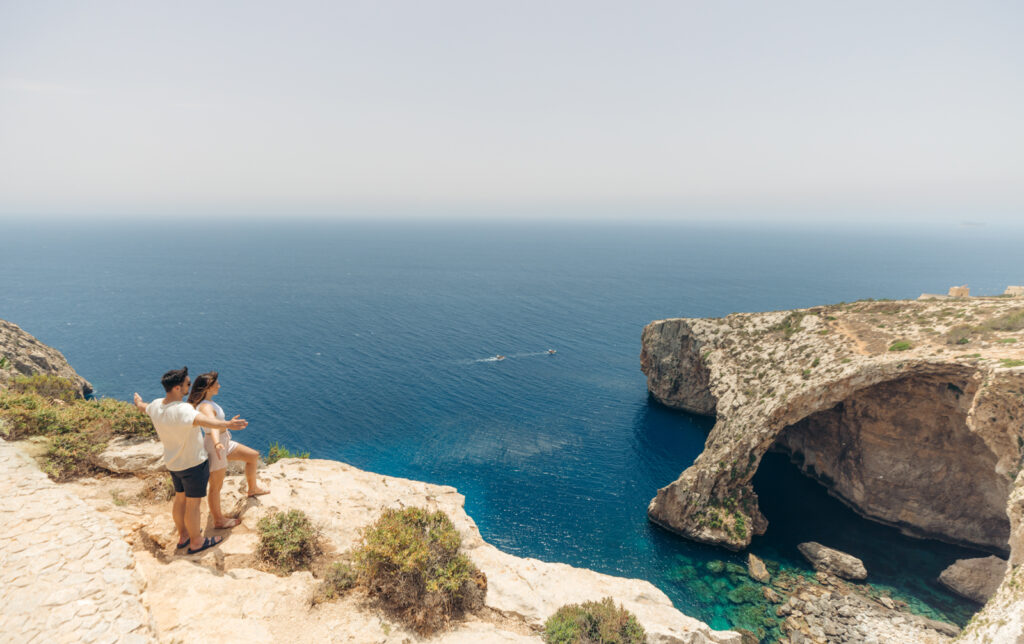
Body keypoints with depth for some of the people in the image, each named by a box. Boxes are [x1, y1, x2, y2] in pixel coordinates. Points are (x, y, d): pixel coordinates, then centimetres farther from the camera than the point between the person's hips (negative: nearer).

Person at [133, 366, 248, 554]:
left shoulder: (156, 406, -5)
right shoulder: (183, 410, -32)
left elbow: (143, 407, 21)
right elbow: (202, 420, -55)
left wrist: (138, 401, 46)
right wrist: (227, 424, -73)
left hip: (173, 463, 8)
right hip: (193, 464, -8)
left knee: (180, 499, 23)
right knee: (193, 504, 8)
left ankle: (183, 536, 41)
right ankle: (196, 542, 24)